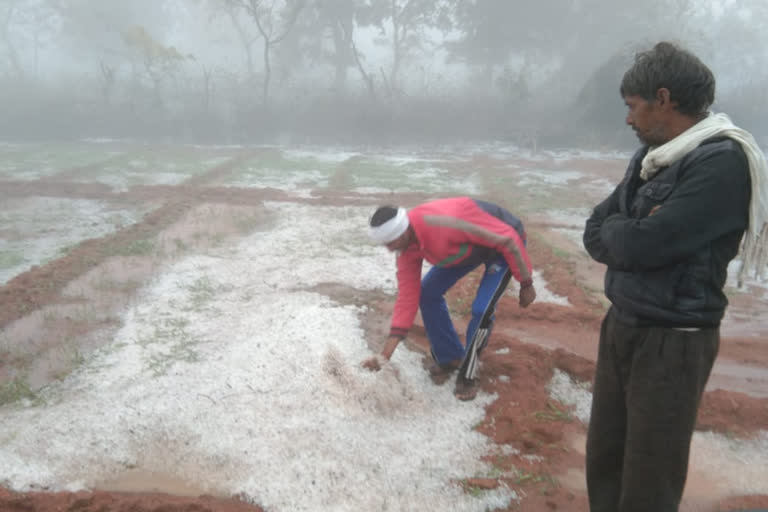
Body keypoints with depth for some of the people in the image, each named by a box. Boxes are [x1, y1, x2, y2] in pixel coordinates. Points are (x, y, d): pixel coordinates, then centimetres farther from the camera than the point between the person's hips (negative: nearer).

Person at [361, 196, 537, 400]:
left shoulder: (447, 223, -41)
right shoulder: (407, 249, -16)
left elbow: (508, 238, -31)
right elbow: (407, 297, -12)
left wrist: (526, 283, -20)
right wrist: (386, 353, -16)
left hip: (502, 244, -7)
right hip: (468, 246, 7)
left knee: (481, 309, -18)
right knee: (427, 293, -1)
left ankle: (467, 374, 5)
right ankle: (449, 358, 18)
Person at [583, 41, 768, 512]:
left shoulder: (723, 162, -18)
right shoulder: (650, 158, 8)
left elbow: (641, 244, -25)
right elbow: (595, 235, 7)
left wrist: (619, 230, -4)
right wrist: (630, 233, -13)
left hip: (671, 341, -7)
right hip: (620, 326, 8)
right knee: (603, 463, 17)